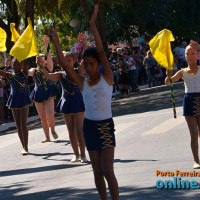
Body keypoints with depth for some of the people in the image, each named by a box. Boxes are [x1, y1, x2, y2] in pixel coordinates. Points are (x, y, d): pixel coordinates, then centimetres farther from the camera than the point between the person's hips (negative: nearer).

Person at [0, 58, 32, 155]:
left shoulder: (24, 73, -1)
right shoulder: (9, 75, 7)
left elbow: (25, 63, -16)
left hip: (24, 100, -4)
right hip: (14, 100, 4)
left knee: (23, 125, -10)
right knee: (18, 125, 6)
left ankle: (26, 147, -8)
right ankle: (24, 147, 12)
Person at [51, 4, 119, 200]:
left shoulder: (107, 78, -6)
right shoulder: (82, 82, 2)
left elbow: (101, 52, -16)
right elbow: (64, 64, -6)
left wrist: (93, 24, -21)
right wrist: (56, 42, -14)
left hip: (106, 126, -4)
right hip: (89, 126, 4)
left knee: (108, 171, -10)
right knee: (97, 172, 9)